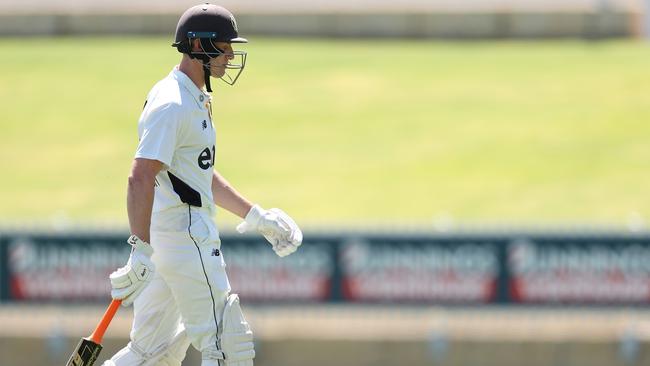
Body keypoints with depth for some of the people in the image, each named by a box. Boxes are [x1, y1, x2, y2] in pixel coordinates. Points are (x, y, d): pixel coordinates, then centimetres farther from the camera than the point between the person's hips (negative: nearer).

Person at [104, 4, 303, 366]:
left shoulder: (197, 100, 18)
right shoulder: (172, 103, -16)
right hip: (185, 237, -11)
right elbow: (141, 178, -24)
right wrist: (140, 252, -29)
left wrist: (256, 216, 25)